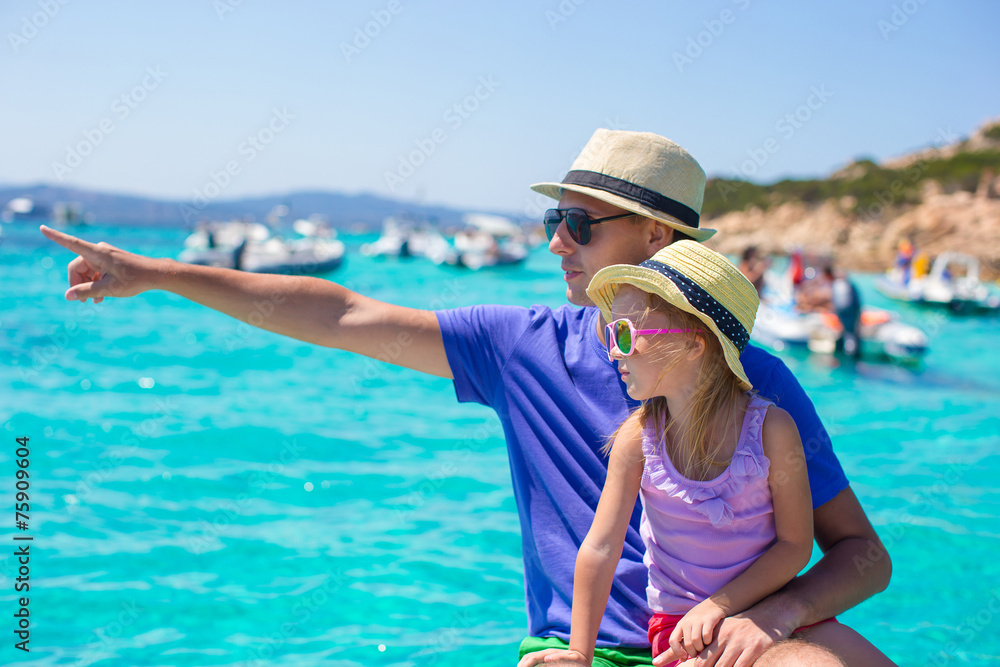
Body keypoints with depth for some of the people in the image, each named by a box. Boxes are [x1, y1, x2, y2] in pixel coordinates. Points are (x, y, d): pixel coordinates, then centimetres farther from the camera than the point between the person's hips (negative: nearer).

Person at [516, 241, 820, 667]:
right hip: (679, 629, 0)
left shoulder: (771, 429, -12)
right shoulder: (638, 438, -9)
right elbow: (601, 548, -6)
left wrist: (719, 605, -13)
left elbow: (795, 543, -5)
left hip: (771, 615, 1)